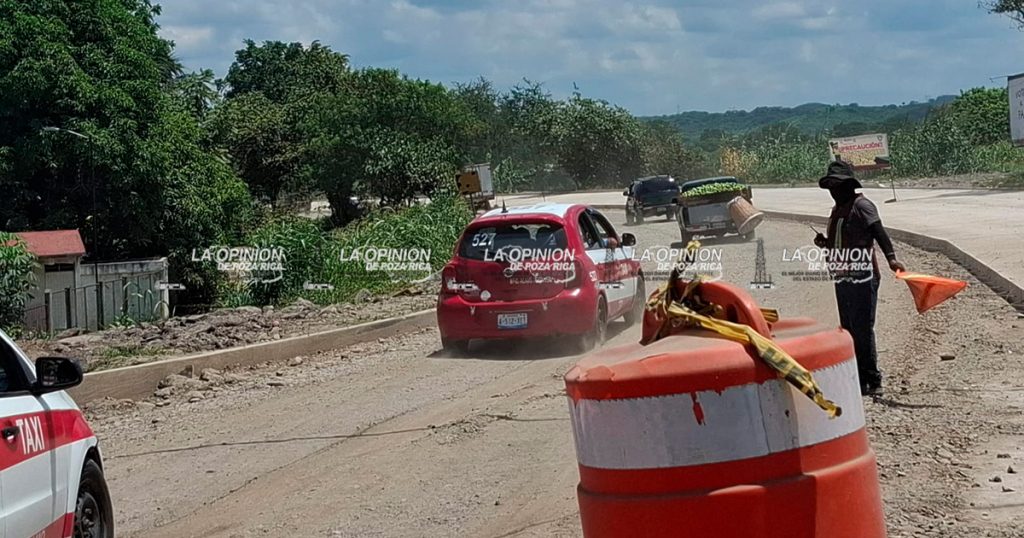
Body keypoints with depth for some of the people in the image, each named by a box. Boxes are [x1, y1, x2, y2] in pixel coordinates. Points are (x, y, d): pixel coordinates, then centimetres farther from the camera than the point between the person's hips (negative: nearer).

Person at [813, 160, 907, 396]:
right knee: (848, 330, 12)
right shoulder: (837, 210, 18)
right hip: (842, 279, 9)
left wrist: (890, 257, -36)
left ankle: (871, 380, -1)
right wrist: (825, 243, 7)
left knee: (862, 330, -8)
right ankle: (857, 379, 20)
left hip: (863, 279, -9)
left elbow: (878, 232, -21)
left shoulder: (861, 205, -9)